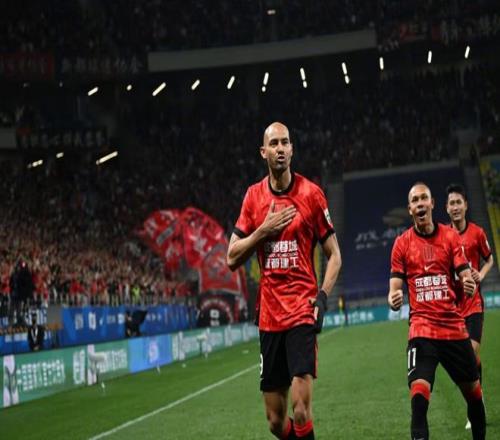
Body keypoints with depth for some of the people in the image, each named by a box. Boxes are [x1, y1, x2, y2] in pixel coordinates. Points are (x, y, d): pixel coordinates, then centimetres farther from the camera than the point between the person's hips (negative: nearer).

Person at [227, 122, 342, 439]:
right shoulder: (253, 196, 9)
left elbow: (334, 255, 4)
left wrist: (322, 297, -11)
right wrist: (264, 230, -6)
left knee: (301, 410, -17)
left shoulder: (311, 193, -1)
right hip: (269, 315, 4)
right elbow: (232, 258, 8)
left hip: (302, 310, -4)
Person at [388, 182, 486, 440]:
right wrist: (393, 300, -20)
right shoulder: (402, 243, 4)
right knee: (419, 390, -21)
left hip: (454, 326, 2)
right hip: (421, 326, -2)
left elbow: (465, 275, 1)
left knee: (473, 390, 11)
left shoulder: (450, 236, 6)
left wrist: (470, 285, -23)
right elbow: (395, 285, 3)